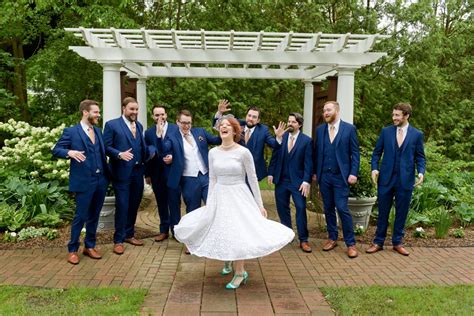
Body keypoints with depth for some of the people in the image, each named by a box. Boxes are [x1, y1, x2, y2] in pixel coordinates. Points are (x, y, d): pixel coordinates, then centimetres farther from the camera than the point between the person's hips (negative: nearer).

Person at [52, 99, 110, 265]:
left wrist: (108, 173, 4)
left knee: (94, 216, 14)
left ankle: (90, 246, 28)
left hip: (101, 180, 6)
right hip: (84, 181, -6)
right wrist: (70, 152, -25)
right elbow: (55, 150, -6)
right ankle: (72, 249, 18)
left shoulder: (98, 131, 12)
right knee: (80, 216, 2)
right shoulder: (71, 131, -6)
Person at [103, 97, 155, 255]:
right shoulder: (112, 124, -4)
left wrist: (150, 150, -8)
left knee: (134, 205, 13)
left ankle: (129, 234, 28)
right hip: (122, 172, -6)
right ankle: (118, 240, 12)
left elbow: (141, 146, 12)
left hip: (138, 171, 6)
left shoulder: (139, 125, 15)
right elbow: (106, 147, -8)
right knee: (122, 206, -1)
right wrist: (119, 154, -23)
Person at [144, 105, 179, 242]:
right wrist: (147, 174, 4)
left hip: (173, 171, -3)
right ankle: (164, 230, 24)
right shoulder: (149, 132, 5)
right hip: (157, 173, 3)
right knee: (161, 203, 12)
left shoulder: (176, 128, -3)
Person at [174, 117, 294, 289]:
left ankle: (240, 272, 19)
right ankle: (228, 259, 42)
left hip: (238, 196, -4)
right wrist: (209, 203, 7)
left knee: (236, 233, -1)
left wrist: (260, 204, -5)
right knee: (221, 231, 11)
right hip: (219, 196, 4)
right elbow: (212, 179, 8)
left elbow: (253, 179, -6)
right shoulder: (213, 152, 2)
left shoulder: (243, 152, -10)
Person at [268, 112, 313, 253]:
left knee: (301, 209, -3)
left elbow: (308, 163, -7)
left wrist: (306, 181, -12)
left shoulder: (306, 140, -4)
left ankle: (303, 240, 8)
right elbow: (274, 156, 6)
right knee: (282, 208, 11)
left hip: (298, 181, -3)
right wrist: (271, 173, 0)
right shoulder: (281, 137, 3)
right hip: (281, 180, 3)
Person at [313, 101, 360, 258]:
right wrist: (315, 172, 8)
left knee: (342, 209, -7)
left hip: (341, 176, -4)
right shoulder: (320, 129, 8)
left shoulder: (349, 128, -2)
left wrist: (353, 173, -10)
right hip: (324, 176, 4)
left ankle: (351, 243, 4)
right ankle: (332, 238, 23)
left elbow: (355, 152, -2)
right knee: (328, 209, 10)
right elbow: (317, 152, 12)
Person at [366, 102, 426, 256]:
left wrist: (421, 172, -12)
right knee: (383, 212, 8)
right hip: (386, 178, 1)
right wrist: (374, 168, -8)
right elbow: (377, 152, 7)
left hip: (405, 180, 0)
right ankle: (378, 242, 18)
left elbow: (420, 157, 5)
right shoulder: (386, 131, 4)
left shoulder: (417, 134, 2)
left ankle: (397, 242, 23)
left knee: (401, 213, 9)